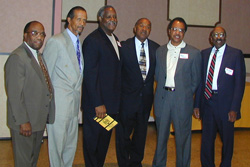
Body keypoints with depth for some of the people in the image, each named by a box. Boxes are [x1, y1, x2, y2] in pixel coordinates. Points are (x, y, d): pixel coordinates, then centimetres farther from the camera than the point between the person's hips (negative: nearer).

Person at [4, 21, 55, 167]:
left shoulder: (39, 56, 13)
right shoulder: (17, 57, -17)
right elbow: (14, 94, -21)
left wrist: (45, 116, 13)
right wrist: (23, 121, -22)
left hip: (39, 120, 9)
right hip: (25, 122, -9)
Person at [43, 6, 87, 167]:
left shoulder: (80, 43, 14)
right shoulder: (56, 42, -9)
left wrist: (79, 96, 8)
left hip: (74, 101, 7)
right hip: (59, 102, -7)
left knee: (71, 144, 14)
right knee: (57, 143, 2)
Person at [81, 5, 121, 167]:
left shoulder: (115, 40, 12)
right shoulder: (93, 40, -14)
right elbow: (90, 75, -18)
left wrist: (118, 98, 10)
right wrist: (98, 104, -20)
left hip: (112, 103, 8)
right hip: (97, 104, -8)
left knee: (105, 138, 19)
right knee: (93, 140, 7)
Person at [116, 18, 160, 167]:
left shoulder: (156, 48, 4)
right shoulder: (124, 47, -6)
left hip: (146, 97, 4)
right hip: (128, 97, -3)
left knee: (141, 132, 17)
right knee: (123, 133, 5)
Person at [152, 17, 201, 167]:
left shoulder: (194, 53, -1)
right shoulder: (160, 51, 9)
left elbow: (196, 80, 3)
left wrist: (186, 94, 3)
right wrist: (164, 89, 6)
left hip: (182, 100, -3)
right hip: (162, 98, 3)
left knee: (183, 137, 5)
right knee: (161, 135, 14)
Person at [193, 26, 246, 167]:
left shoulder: (236, 54, -4)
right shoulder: (204, 54, 8)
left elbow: (240, 83, -7)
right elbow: (200, 80, 8)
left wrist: (234, 108, -13)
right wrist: (197, 104, 4)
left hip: (225, 104, -3)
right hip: (207, 101, 3)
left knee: (227, 139, 12)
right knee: (207, 139, 12)